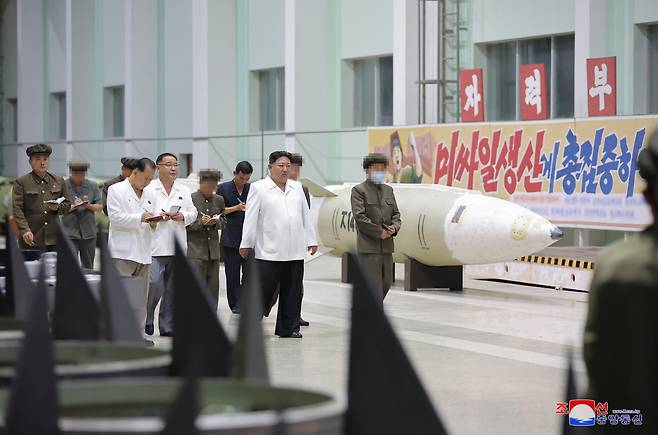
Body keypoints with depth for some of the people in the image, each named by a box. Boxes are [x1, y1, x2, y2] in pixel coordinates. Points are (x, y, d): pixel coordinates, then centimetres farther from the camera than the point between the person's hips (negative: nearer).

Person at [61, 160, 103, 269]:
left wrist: (89, 206, -14)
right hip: (69, 233, -3)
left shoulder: (93, 186, 8)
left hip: (89, 232, 3)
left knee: (88, 267, 10)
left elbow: (100, 207, 6)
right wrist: (72, 207, -18)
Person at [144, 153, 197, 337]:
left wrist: (183, 216, -4)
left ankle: (167, 326, 14)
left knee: (172, 289, 7)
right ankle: (145, 321, 7)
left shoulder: (184, 191, 15)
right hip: (154, 246, -5)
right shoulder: (148, 189, -2)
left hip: (177, 247, 5)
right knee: (154, 285, -13)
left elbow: (193, 212, 17)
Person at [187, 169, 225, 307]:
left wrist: (216, 222, -5)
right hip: (196, 250, -5)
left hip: (213, 250, 5)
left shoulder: (219, 200, 10)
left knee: (213, 286, 7)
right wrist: (201, 222, -18)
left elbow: (223, 221, 17)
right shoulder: (190, 199, -4)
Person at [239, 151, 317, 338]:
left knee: (292, 291, 7)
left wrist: (311, 240, 13)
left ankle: (289, 328, 13)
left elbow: (306, 216, 17)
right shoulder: (258, 188, 1)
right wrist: (246, 244, -3)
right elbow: (250, 218, -1)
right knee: (264, 289, -5)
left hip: (295, 250, 5)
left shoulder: (297, 188, 15)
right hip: (269, 251, -5)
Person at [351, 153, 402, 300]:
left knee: (386, 283, 9)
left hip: (387, 247, 7)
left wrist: (394, 227, -4)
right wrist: (379, 232, -13)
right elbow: (359, 217, -12)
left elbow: (395, 214, 17)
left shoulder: (388, 190, 17)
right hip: (368, 247, -7)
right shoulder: (359, 190, -3)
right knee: (374, 284, -9)